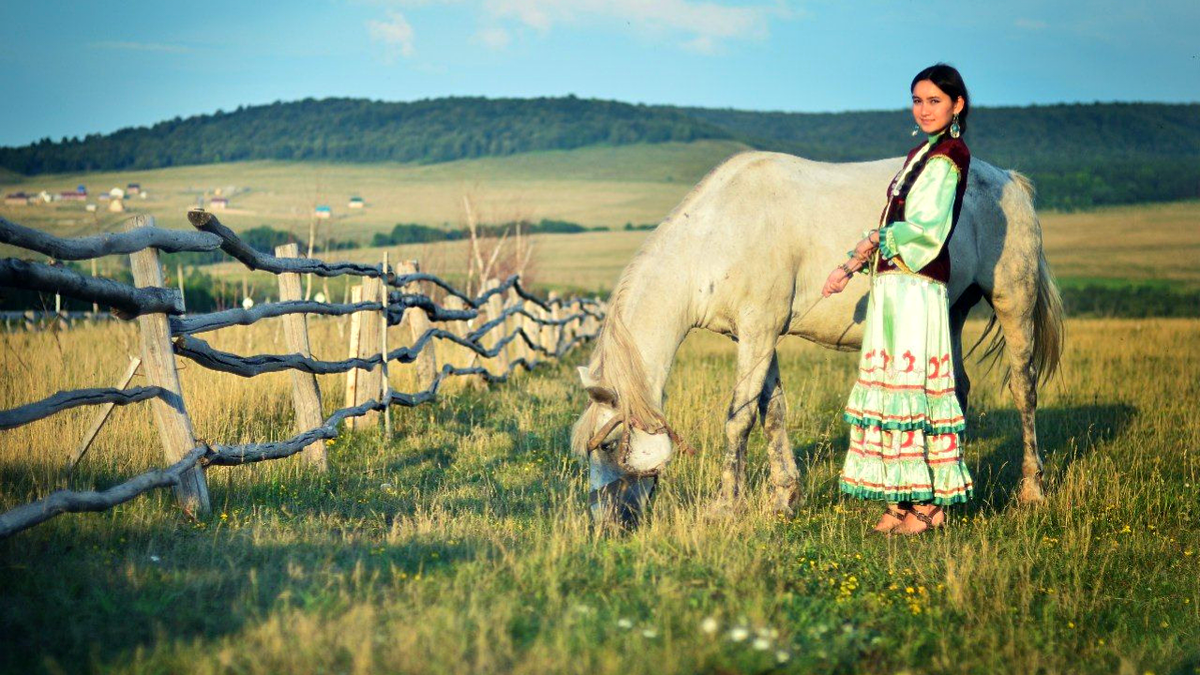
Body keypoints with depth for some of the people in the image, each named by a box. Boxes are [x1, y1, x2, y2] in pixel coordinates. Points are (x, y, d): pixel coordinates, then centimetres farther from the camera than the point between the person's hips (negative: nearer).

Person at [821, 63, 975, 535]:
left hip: (915, 287, -9)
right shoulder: (922, 154, 19)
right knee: (892, 386, 9)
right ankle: (902, 500, 14)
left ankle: (930, 503, 0)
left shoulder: (946, 158, -9)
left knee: (913, 386, -6)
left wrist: (875, 241, -7)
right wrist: (852, 266, 10)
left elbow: (927, 228, -18)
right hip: (892, 285, 9)